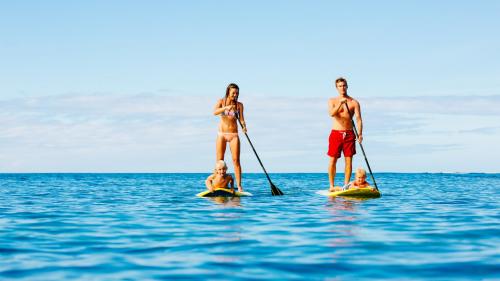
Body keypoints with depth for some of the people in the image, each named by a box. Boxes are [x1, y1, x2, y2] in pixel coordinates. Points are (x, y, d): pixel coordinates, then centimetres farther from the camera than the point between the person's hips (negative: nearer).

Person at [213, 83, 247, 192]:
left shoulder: (239, 105, 3)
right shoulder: (221, 101, 1)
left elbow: (241, 118, -4)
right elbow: (215, 112, -17)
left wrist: (244, 126, -26)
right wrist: (226, 107, -33)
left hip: (234, 135, 0)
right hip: (222, 134, 0)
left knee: (236, 160, -6)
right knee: (219, 161, 0)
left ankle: (239, 186, -7)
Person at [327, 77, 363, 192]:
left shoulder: (354, 102, 5)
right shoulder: (332, 101, 5)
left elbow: (358, 119, -4)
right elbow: (331, 113, -15)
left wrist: (360, 133, -18)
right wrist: (340, 103, -28)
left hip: (349, 134, 1)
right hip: (336, 133, -1)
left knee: (348, 160, 0)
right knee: (333, 160, -2)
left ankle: (346, 185, 5)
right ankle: (331, 186, 5)